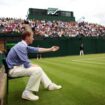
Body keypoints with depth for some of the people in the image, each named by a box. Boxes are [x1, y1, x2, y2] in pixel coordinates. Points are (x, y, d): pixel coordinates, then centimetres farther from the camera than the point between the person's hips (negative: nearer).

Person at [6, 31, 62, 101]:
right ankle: (27, 93, -13)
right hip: (14, 69, -11)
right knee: (37, 70, -24)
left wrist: (50, 49, 19)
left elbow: (37, 49, 15)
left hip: (19, 66, 11)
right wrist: (34, 65, -4)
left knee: (37, 68, 17)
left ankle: (49, 85, 24)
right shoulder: (21, 46, -23)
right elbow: (26, 64, -25)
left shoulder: (24, 46, 8)